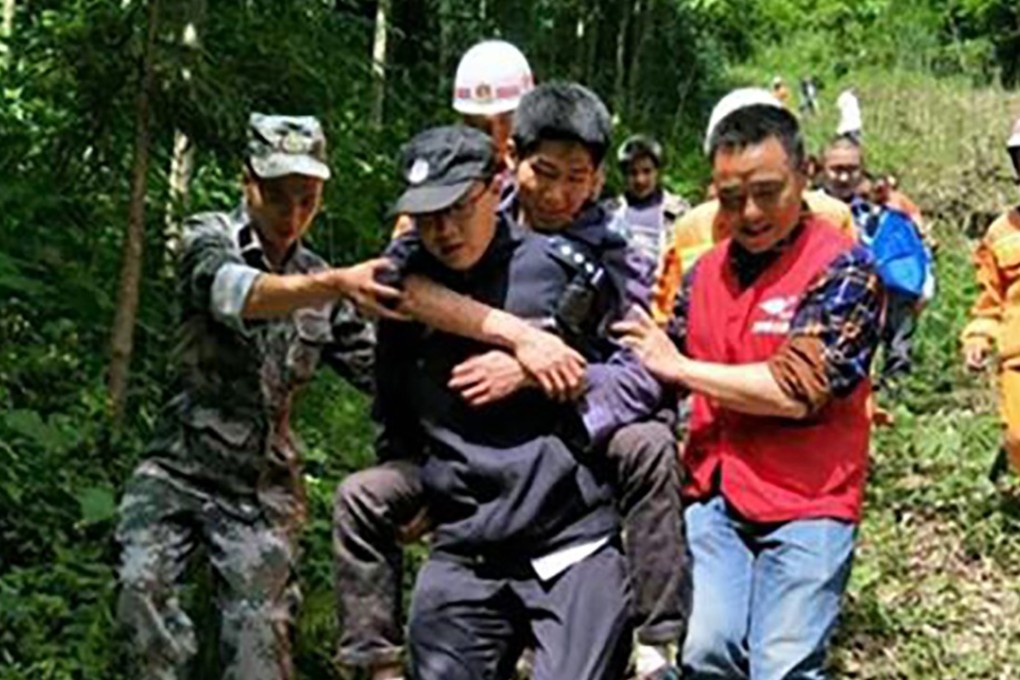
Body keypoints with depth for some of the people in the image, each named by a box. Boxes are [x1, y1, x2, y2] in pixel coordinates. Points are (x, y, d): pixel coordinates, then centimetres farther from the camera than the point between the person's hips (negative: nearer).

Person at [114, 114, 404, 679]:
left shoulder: (320, 283, 8)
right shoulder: (210, 238, -5)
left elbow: (377, 369, 10)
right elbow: (233, 292, -28)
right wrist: (336, 285, -46)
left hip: (262, 486, 3)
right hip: (178, 466, -2)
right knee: (142, 584, -26)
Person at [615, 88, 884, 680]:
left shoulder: (844, 269, -8)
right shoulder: (708, 270, 11)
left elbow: (796, 391, -17)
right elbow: (660, 373, 20)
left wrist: (678, 367, -8)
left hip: (806, 503, -4)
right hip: (715, 495, 4)